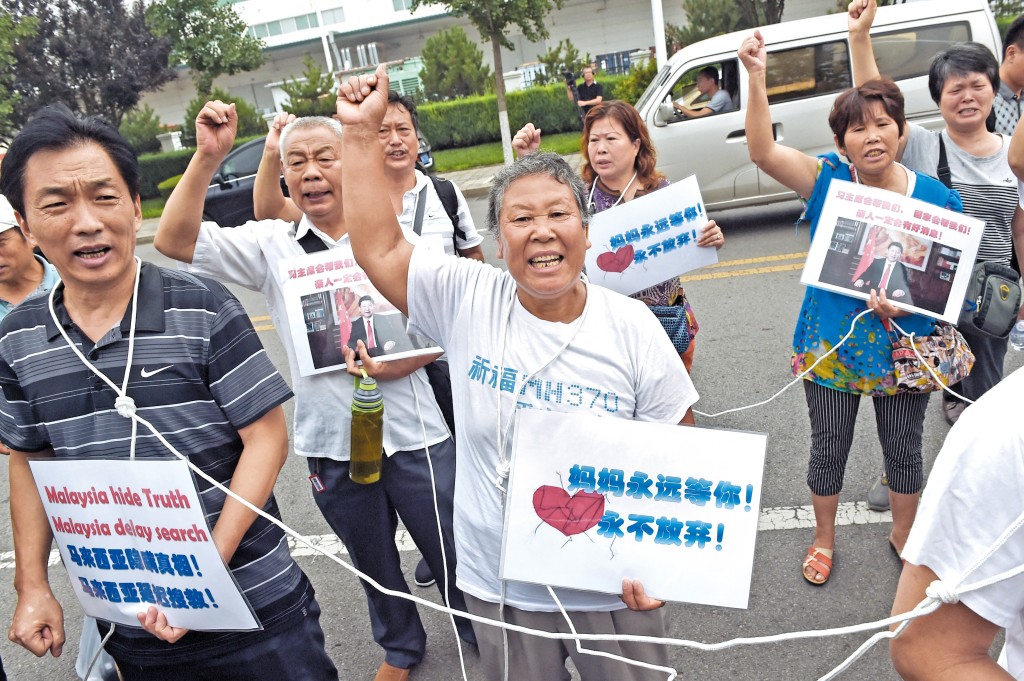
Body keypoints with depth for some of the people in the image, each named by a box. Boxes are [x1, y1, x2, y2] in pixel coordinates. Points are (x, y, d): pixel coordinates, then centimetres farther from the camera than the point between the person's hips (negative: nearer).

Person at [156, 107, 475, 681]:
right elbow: (175, 241, -12)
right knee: (374, 563, 22)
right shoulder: (271, 246, -1)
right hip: (332, 446, 2)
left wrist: (396, 364, -22)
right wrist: (208, 157, -21)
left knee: (454, 553, 12)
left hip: (414, 437, -2)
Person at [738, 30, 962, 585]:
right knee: (828, 450, 13)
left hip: (903, 347, 1)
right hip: (830, 346, -1)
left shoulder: (937, 199, -8)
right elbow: (763, 151, -25)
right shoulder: (828, 180, -10)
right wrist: (756, 79, -36)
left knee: (904, 450, 18)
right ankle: (823, 539, 37)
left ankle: (903, 534, 45)